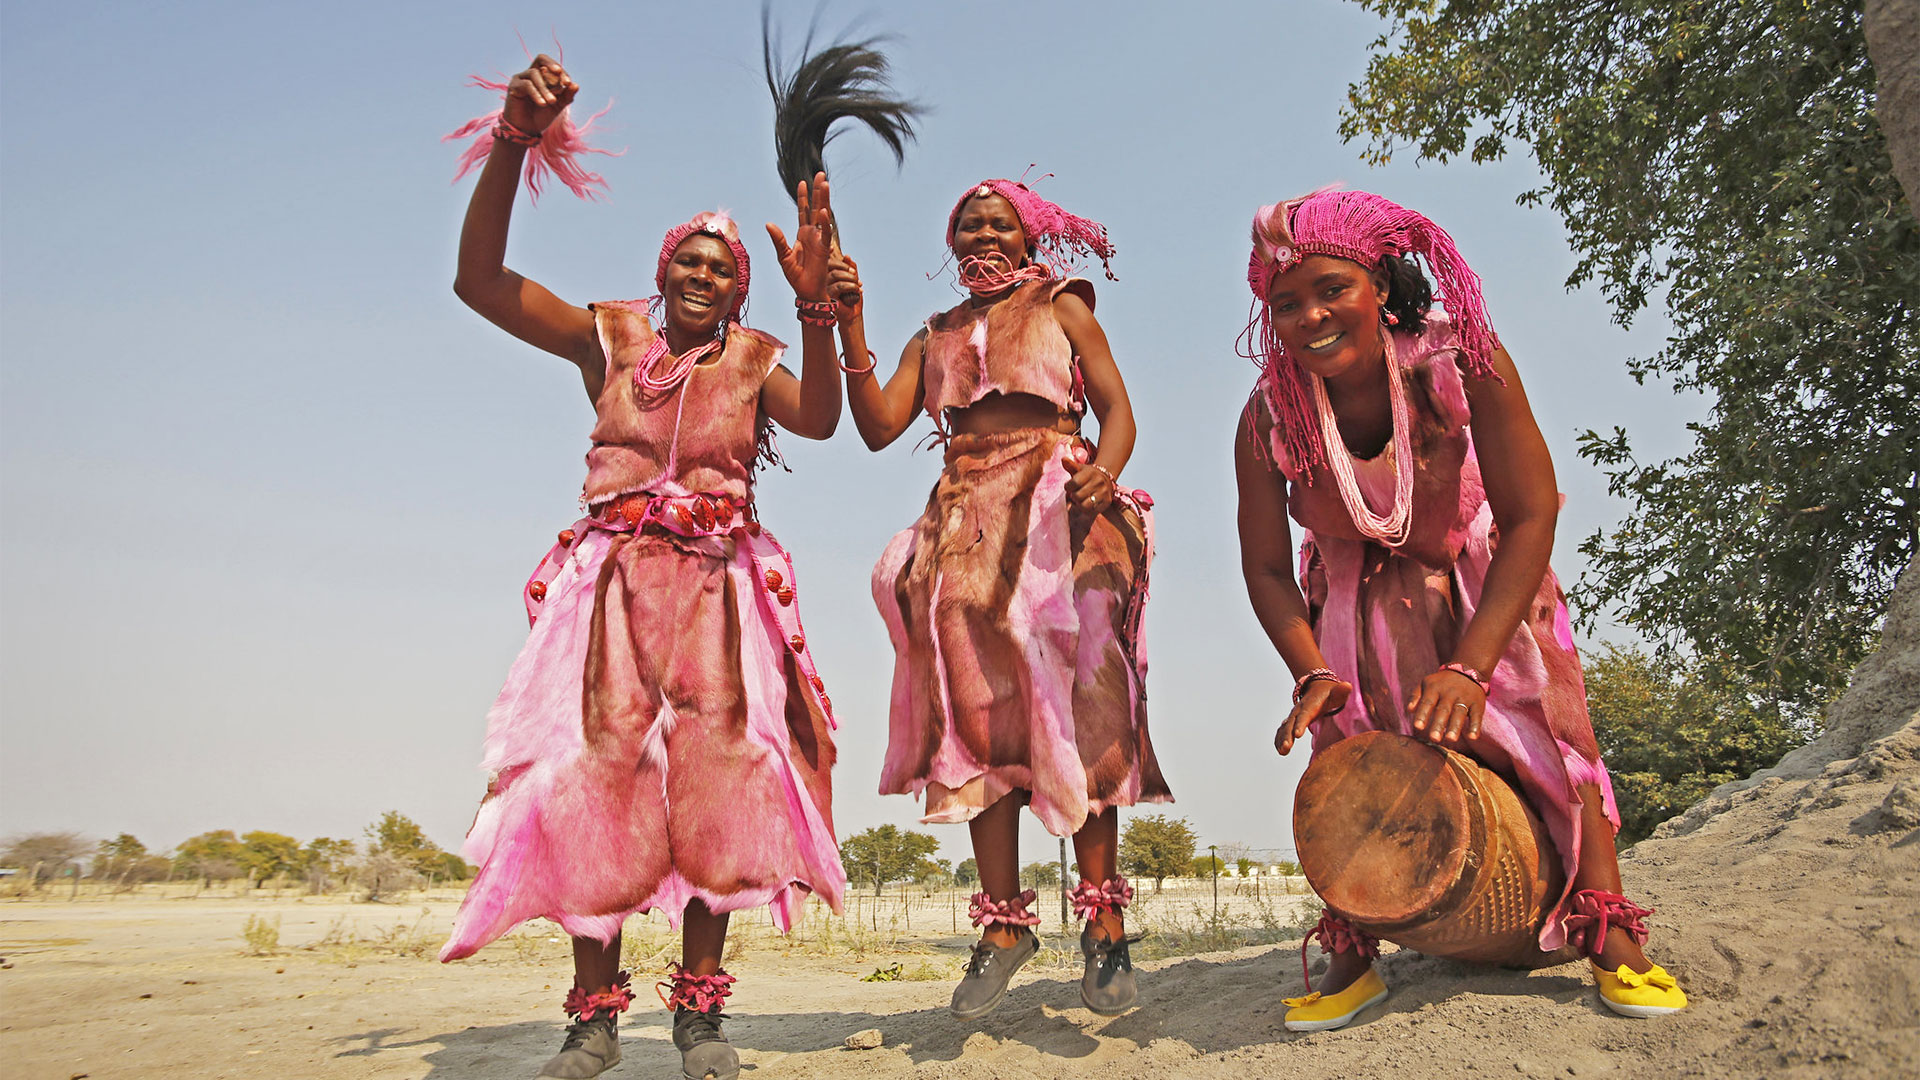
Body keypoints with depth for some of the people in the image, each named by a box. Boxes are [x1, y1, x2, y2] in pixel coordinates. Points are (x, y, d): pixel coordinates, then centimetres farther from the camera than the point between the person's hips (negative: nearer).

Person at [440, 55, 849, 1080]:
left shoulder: (752, 354, 11)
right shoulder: (611, 335, 11)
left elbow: (820, 418, -7)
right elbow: (479, 278, 1)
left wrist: (816, 306, -21)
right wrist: (514, 140, -10)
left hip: (718, 581, 0)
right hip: (612, 577, 0)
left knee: (716, 754, -16)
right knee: (604, 757, -15)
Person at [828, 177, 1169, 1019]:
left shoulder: (1062, 306, 14)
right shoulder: (934, 336, 22)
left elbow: (1117, 411, 5)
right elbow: (879, 426, 8)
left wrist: (1103, 472, -17)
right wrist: (850, 325, 0)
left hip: (1058, 514, -3)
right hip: (968, 529, 3)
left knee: (1074, 702, -12)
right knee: (978, 712, -3)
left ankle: (1103, 921, -6)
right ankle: (1004, 923, 2)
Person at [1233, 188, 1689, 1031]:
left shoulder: (1462, 366, -30)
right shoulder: (1269, 418, -26)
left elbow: (1531, 517, -28)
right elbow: (1266, 569, -17)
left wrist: (1469, 667, -36)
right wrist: (1312, 673, -32)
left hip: (1481, 575, 0)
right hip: (1359, 588, 0)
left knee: (1544, 724, -12)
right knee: (1347, 746, -12)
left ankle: (1610, 937, 0)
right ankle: (1353, 957, -1)